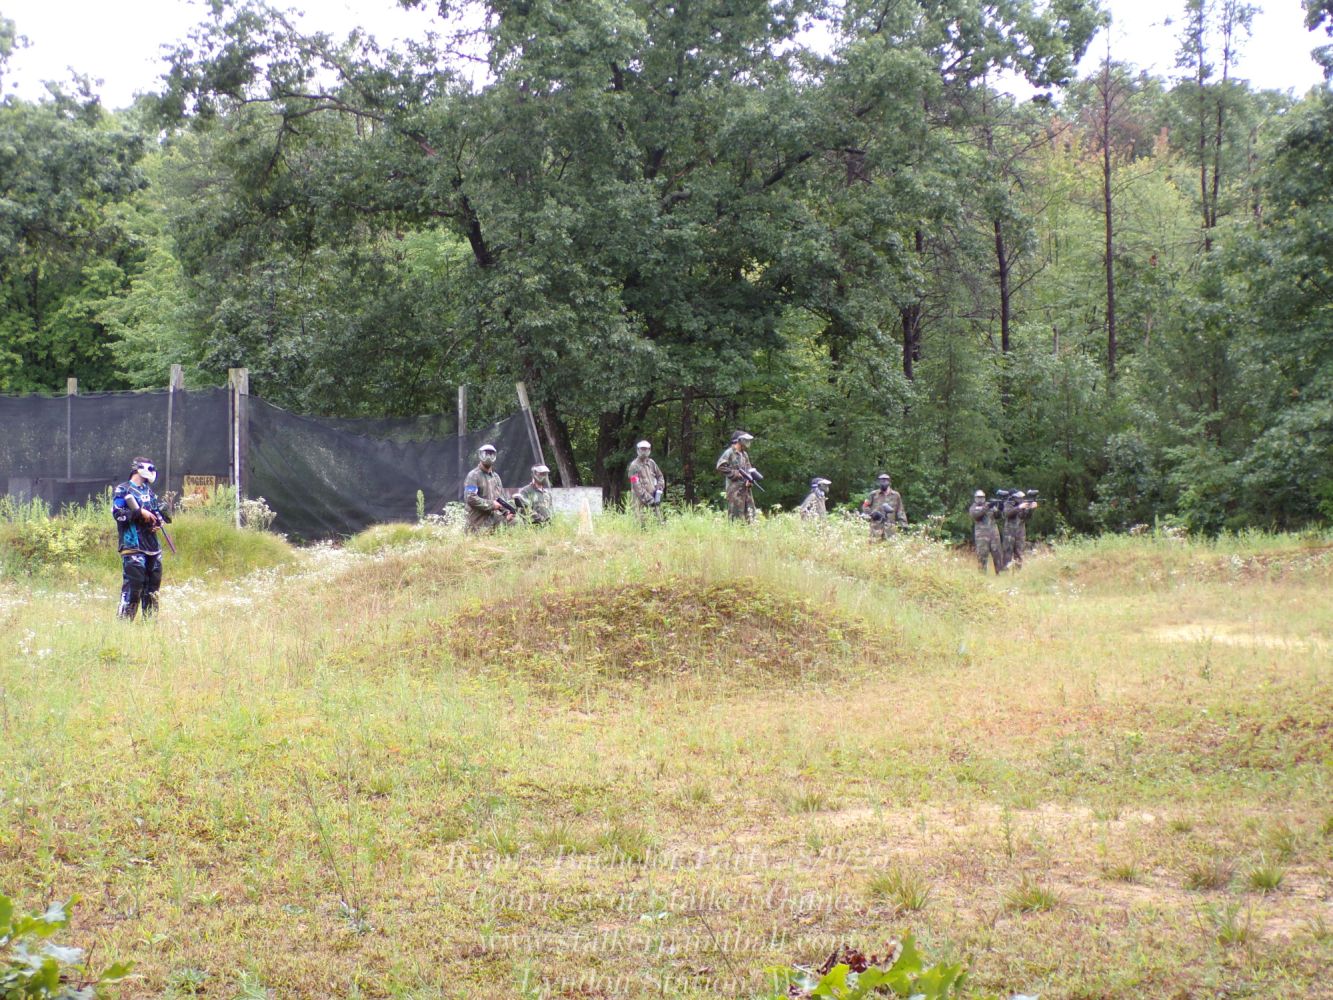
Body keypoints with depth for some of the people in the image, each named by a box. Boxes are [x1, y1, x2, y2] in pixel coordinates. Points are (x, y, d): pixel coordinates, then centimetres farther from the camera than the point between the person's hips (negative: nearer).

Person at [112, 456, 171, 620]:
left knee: (153, 584, 10)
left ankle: (151, 619, 18)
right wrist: (140, 513, -16)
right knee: (133, 583, -14)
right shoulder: (122, 490, -2)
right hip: (133, 544, -7)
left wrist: (159, 521, 4)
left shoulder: (149, 491, 20)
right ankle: (124, 619, -11)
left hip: (152, 545, 7)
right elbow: (117, 513, -14)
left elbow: (158, 511, 25)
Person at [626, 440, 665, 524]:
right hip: (641, 500, -6)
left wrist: (659, 490, 1)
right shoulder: (634, 466, -7)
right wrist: (648, 499, -17)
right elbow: (636, 485, -13)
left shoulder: (651, 463, 12)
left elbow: (660, 477, 20)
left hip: (654, 499, 6)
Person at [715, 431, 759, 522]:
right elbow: (720, 467, -14)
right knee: (736, 514, -8)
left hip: (746, 488, 8)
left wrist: (750, 479, 0)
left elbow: (749, 469, 21)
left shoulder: (745, 454, 18)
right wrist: (735, 474, -14)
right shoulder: (729, 453, -7)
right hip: (735, 488, -8)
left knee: (750, 511, 5)